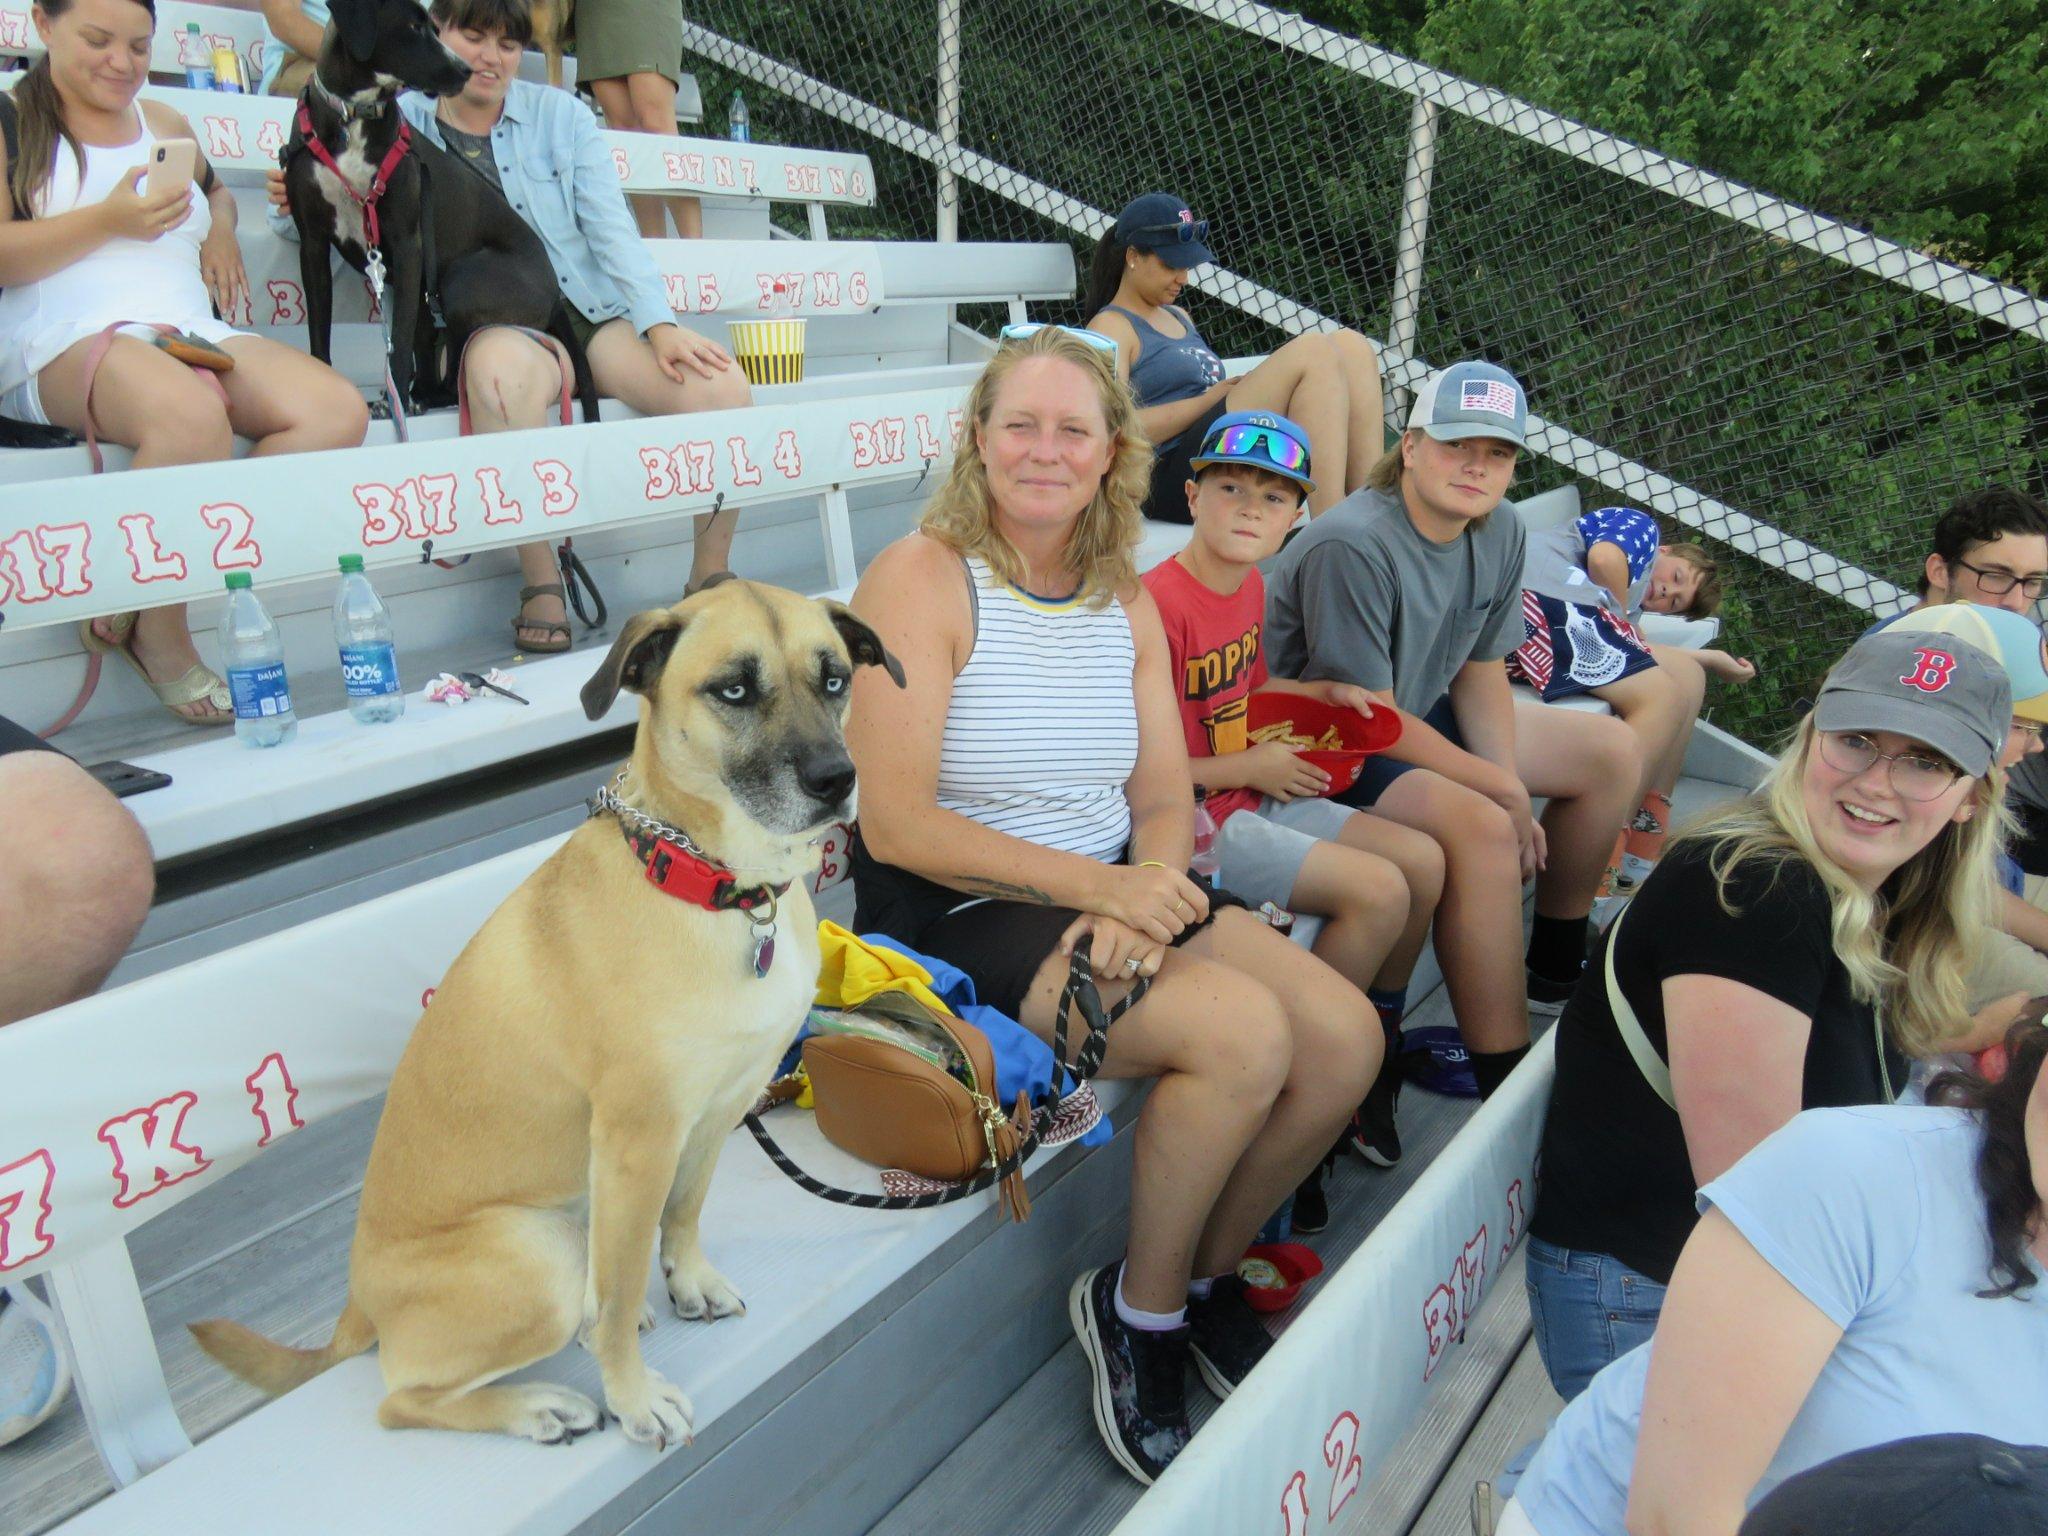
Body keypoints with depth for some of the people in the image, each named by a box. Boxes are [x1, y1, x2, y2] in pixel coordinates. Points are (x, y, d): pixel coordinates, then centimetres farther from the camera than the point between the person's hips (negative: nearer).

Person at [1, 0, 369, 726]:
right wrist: (109, 220, -10)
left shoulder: (165, 124, 25)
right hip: (70, 341, -6)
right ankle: (160, 638, -21)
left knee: (338, 413, -24)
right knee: (194, 418, -41)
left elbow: (215, 188, 43)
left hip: (197, 333, 6)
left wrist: (220, 226, 19)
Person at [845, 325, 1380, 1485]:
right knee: (1243, 1034, -25)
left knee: (1347, 1037, -8)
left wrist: (1151, 887, -16)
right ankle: (1140, 1312, 1)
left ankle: (1207, 1274, 16)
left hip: (1115, 891, 7)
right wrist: (1092, 883, -22)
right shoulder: (922, 577, -11)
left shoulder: (1126, 601, 10)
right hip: (956, 918, -7)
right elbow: (897, 825, -18)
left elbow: (1166, 799, 7)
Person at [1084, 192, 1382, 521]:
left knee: (1350, 345, -5)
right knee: (1314, 352, -22)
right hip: (1172, 477, -9)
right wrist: (1211, 398, -9)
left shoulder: (1179, 317, 31)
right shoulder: (1110, 327, 3)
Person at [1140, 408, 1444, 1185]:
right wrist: (1251, 769, -13)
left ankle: (1374, 1065, 21)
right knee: (1379, 890, -19)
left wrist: (1320, 691, 6)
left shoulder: (1251, 585, 7)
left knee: (1423, 861, 5)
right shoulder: (1159, 603, -22)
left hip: (1252, 796, 10)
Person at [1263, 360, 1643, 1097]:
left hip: (1417, 712, 9)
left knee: (1614, 751, 9)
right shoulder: (1352, 547, -27)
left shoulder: (1500, 533, -2)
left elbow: (1481, 672, 6)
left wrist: (1511, 788, -10)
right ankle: (1507, 1084, -21)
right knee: (1481, 829, -32)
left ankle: (1555, 969, 25)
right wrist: (1506, 791, -16)